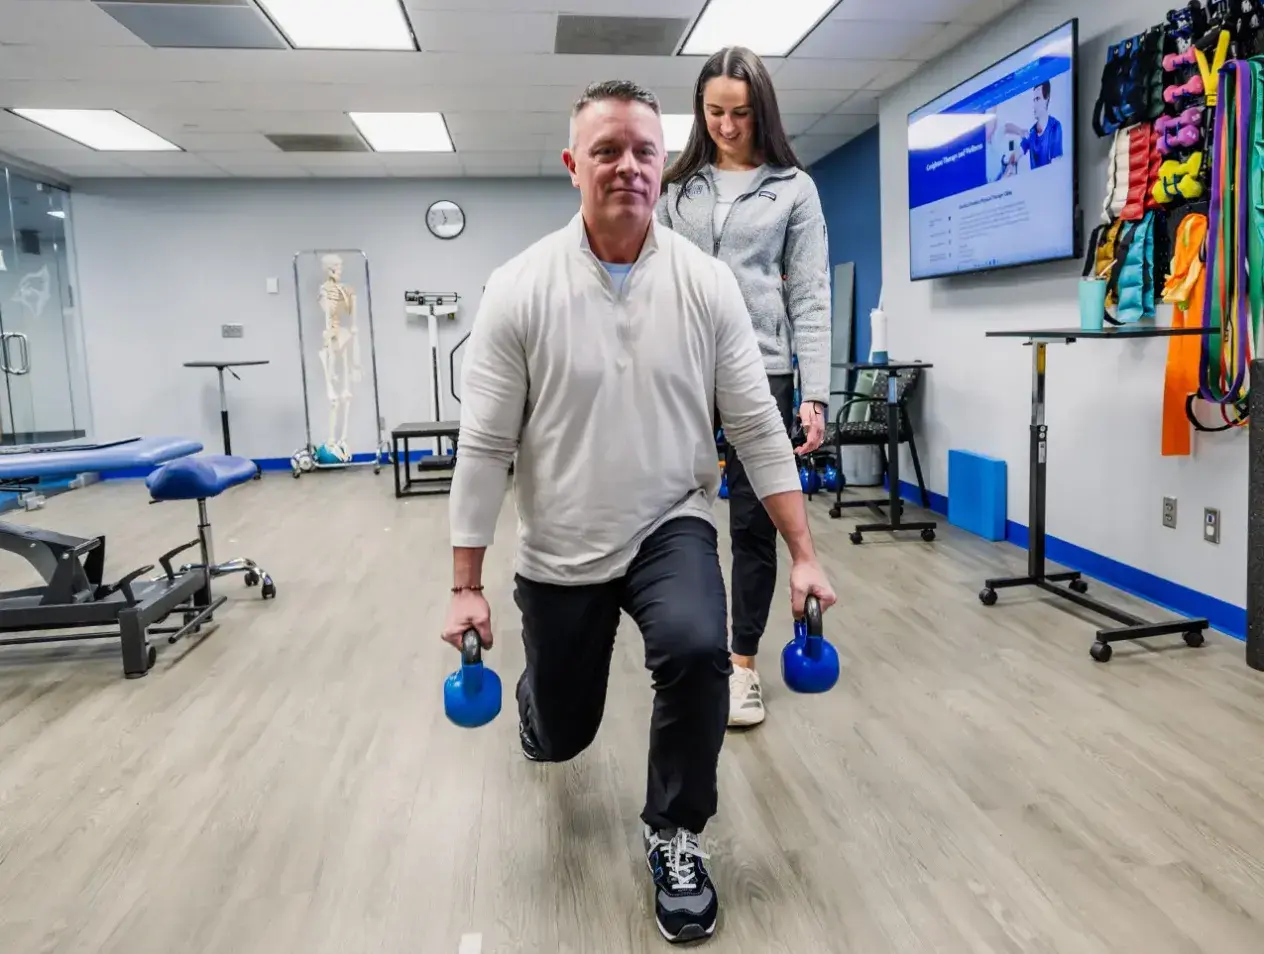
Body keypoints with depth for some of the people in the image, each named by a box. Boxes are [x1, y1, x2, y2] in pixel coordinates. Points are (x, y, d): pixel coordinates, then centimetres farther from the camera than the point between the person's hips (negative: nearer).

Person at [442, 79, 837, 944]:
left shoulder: (707, 285, -7)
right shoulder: (519, 289, -12)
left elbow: (758, 428, -5)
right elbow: (484, 449, -10)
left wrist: (803, 554, -10)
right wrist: (467, 587, -10)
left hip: (670, 527, 0)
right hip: (558, 551, 0)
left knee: (698, 649, -30)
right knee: (560, 736, 13)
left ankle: (674, 836, -2)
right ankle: (541, 701, 54)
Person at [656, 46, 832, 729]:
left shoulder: (793, 188, 5)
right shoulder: (677, 187, 10)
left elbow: (809, 297, 1)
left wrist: (814, 393, -7)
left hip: (762, 372, -1)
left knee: (754, 523, 4)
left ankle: (743, 665, 17)